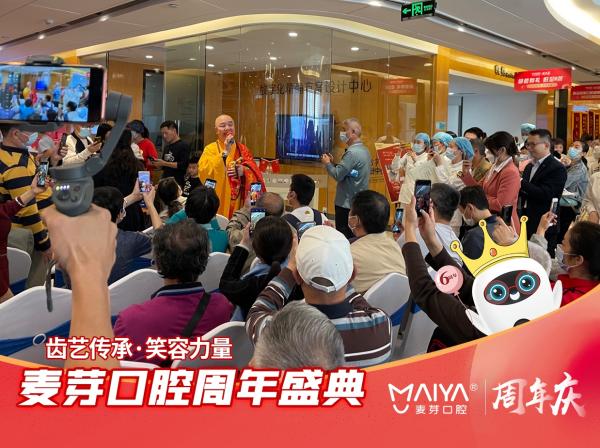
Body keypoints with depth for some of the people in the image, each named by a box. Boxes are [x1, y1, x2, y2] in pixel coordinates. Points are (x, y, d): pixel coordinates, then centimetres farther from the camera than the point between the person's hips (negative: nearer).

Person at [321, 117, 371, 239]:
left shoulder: (352, 153, -19)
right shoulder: (364, 150, 10)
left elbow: (338, 175, -21)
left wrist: (327, 164, -4)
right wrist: (333, 163, 9)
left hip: (347, 203, -9)